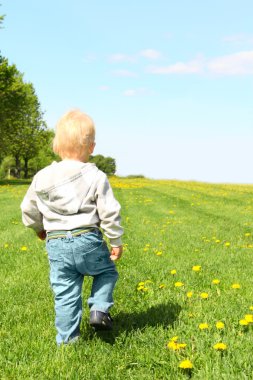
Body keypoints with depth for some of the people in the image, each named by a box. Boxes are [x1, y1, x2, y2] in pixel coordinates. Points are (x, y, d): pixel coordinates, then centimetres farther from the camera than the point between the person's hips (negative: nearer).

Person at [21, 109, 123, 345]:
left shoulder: (42, 177, 2)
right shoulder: (96, 177, -7)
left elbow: (29, 210, 14)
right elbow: (109, 213, -8)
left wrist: (38, 228, 33)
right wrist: (116, 241, 4)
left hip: (56, 245, 3)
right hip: (87, 240, -2)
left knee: (65, 293, 11)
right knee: (107, 271, 24)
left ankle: (67, 339, 17)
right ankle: (99, 309, 8)